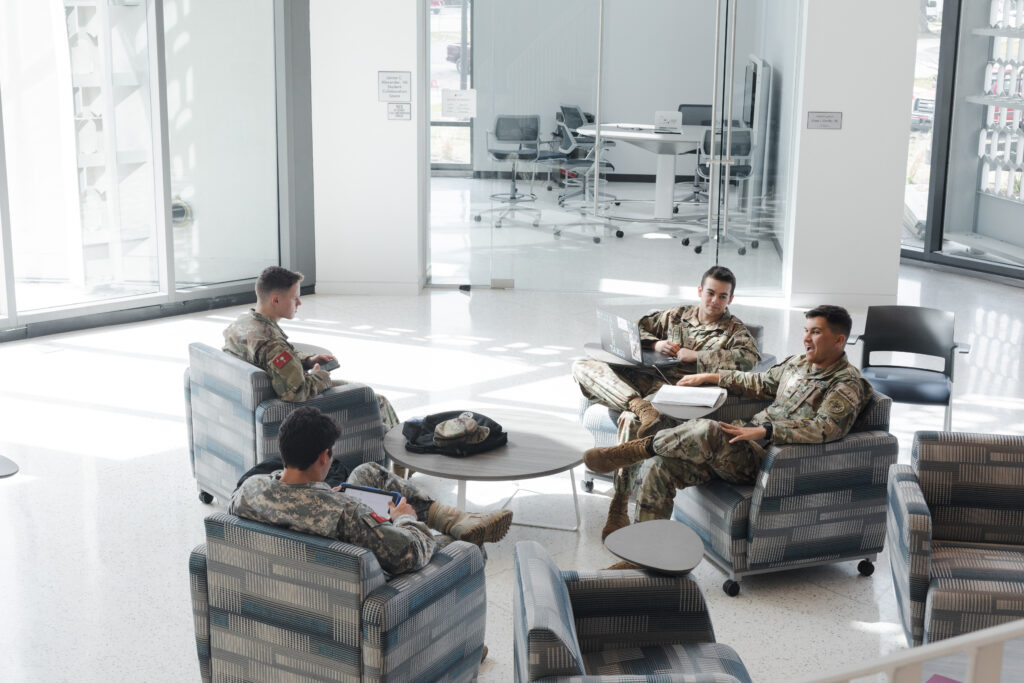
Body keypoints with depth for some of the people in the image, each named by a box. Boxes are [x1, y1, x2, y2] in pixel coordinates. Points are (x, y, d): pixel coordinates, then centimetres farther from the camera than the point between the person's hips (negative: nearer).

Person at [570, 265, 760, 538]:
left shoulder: (734, 329, 8)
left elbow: (750, 358, -14)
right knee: (583, 366, -15)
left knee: (630, 421, -38)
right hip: (647, 379, 6)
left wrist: (693, 355, -13)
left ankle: (620, 505, -30)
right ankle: (639, 406, -38)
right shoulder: (677, 315, 21)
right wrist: (656, 343, 2)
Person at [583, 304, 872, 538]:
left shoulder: (847, 384, -6)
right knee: (658, 465, -10)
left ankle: (638, 448, -15)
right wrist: (711, 376, 27)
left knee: (706, 431, -37)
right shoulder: (797, 364, 19)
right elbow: (759, 382, 34)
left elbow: (825, 428, -23)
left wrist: (764, 430, -28)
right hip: (746, 443, 8)